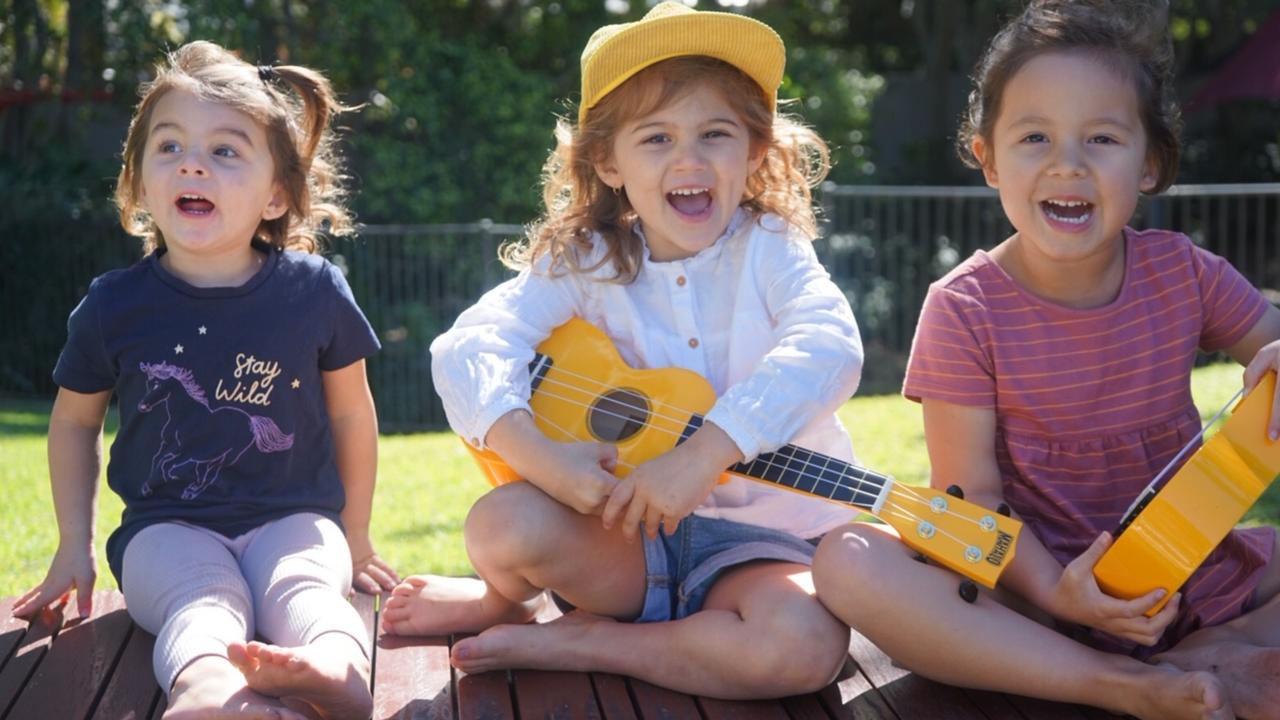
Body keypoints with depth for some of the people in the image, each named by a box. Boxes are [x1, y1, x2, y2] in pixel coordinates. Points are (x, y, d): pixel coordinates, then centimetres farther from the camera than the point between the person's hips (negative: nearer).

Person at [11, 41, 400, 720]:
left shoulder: (315, 291, -3)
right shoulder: (113, 306, -2)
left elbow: (351, 413, 11)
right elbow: (74, 421, 16)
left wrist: (356, 539, 17)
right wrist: (73, 548, 14)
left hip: (293, 517, 1)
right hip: (169, 528, -1)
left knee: (302, 590, -31)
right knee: (204, 602, -33)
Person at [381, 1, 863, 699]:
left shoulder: (768, 250, -7)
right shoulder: (586, 263, -1)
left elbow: (830, 349, -26)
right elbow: (468, 348, -14)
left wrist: (703, 456, -37)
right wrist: (542, 457, -31)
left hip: (759, 538, -1)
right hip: (622, 527, 1)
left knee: (805, 646, -33)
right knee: (501, 525, -29)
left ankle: (576, 642, -10)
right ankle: (506, 599, 10)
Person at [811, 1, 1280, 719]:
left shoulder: (1184, 275, -1)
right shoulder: (964, 310, -10)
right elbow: (974, 492, -11)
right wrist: (1054, 590, -29)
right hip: (1035, 580, -2)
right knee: (848, 561, -32)